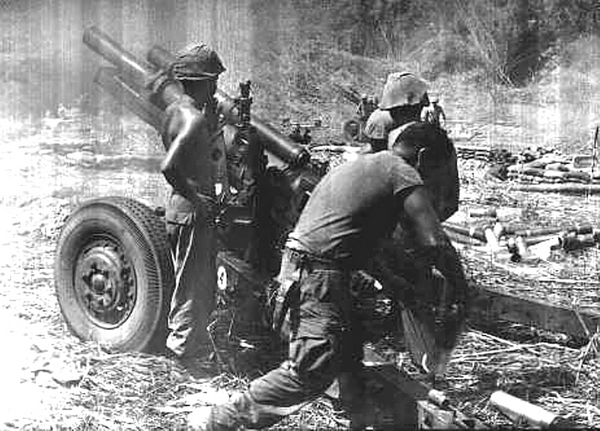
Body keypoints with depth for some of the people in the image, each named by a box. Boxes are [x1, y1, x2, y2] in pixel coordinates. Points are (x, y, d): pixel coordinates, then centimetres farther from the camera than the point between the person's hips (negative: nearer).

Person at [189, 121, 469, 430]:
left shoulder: (359, 164, 23)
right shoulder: (402, 172, -5)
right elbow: (433, 243, -12)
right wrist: (460, 286, 3)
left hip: (298, 263, 10)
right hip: (319, 276, -10)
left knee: (349, 354, 17)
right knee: (311, 373, -9)